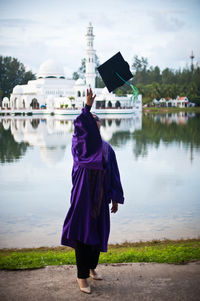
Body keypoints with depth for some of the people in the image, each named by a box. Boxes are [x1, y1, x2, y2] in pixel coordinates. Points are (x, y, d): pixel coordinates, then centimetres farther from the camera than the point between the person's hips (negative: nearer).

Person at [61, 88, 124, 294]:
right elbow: (79, 125, -23)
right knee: (83, 233, -4)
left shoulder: (107, 148, 13)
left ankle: (91, 267, 33)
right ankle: (82, 276, 4)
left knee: (98, 234, 12)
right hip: (84, 193, -4)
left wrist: (115, 199, 8)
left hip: (100, 196, 5)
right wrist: (87, 107, -36)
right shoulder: (81, 141, 1)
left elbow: (113, 174, 12)